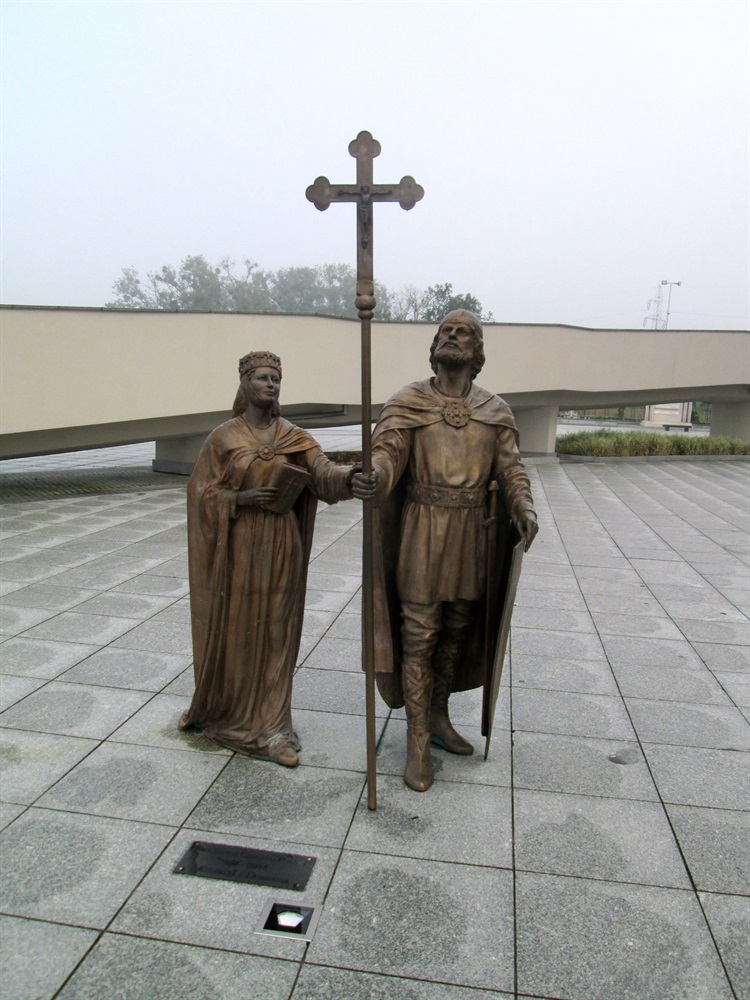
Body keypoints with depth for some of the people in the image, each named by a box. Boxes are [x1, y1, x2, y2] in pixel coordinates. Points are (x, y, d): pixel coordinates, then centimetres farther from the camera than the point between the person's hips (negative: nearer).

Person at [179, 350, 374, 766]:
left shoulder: (295, 438, 2)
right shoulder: (222, 438, -1)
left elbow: (323, 471, -16)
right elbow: (201, 492, -1)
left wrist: (349, 479, -38)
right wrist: (241, 498, -18)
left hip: (281, 546, 2)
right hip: (236, 546, -1)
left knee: (275, 633, 5)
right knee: (231, 631, 9)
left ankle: (270, 726, 15)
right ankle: (216, 709, 33)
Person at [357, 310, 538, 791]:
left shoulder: (496, 410, 8)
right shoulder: (407, 403, -2)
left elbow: (511, 468, 2)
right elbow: (385, 453, -16)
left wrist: (524, 508, -18)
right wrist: (372, 474, -40)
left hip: (472, 534, 4)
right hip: (422, 531, -4)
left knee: (457, 630, 15)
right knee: (418, 636, 1)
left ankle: (438, 716, 36)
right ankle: (418, 744, 13)